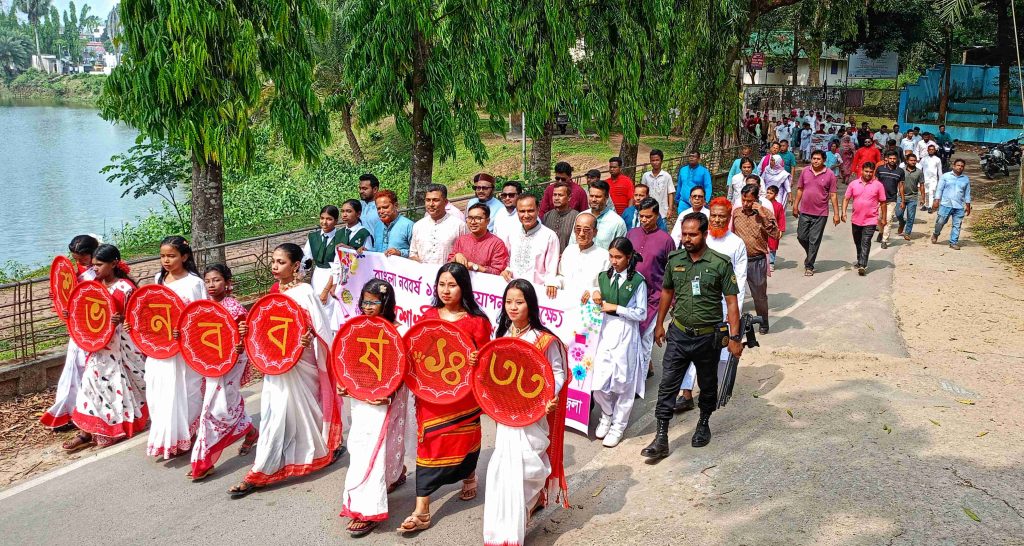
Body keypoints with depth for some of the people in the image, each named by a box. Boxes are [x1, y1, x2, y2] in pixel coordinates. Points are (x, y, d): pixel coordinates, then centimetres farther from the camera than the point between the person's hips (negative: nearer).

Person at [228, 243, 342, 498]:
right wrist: (251, 331, -1)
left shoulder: (305, 293, -14)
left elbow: (321, 331, -15)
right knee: (272, 413, 9)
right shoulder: (276, 290, 7)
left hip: (298, 363, -7)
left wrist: (308, 338, -34)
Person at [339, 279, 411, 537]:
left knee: (372, 448, -8)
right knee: (360, 442, 17)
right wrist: (344, 384, -5)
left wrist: (388, 395, -25)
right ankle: (395, 474, 43)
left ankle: (368, 510, -3)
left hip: (385, 398, -6)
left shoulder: (398, 331, -13)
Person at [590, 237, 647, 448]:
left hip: (626, 333, -4)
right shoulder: (604, 277, 7)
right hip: (606, 330, 4)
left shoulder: (638, 281, -8)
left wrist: (616, 308, -13)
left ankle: (618, 426, 21)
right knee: (599, 383, 1)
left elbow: (641, 313, -8)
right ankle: (607, 415, 28)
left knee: (624, 381, 5)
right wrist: (596, 297, -3)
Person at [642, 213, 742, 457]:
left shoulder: (720, 264, -11)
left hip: (707, 336, -2)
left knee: (707, 384, 16)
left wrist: (734, 336, -11)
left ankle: (704, 423, 40)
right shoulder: (674, 260, 0)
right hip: (678, 333, 2)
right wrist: (659, 324, 16)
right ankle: (661, 439, 0)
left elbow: (731, 302, -9)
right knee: (667, 384, -3)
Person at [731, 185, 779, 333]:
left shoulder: (765, 213, -7)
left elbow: (776, 234, -19)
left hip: (757, 261, -3)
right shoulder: (736, 212, 4)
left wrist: (763, 215, -23)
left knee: (760, 295, 10)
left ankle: (763, 322, 29)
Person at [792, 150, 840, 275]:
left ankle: (809, 266, 9)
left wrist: (836, 214, -4)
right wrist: (795, 206, 11)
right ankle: (810, 255, 35)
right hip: (804, 212, 3)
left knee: (814, 241, 1)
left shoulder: (830, 175, -5)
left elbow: (833, 195, -3)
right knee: (801, 237, 7)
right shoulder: (805, 172, 4)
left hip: (820, 214, -3)